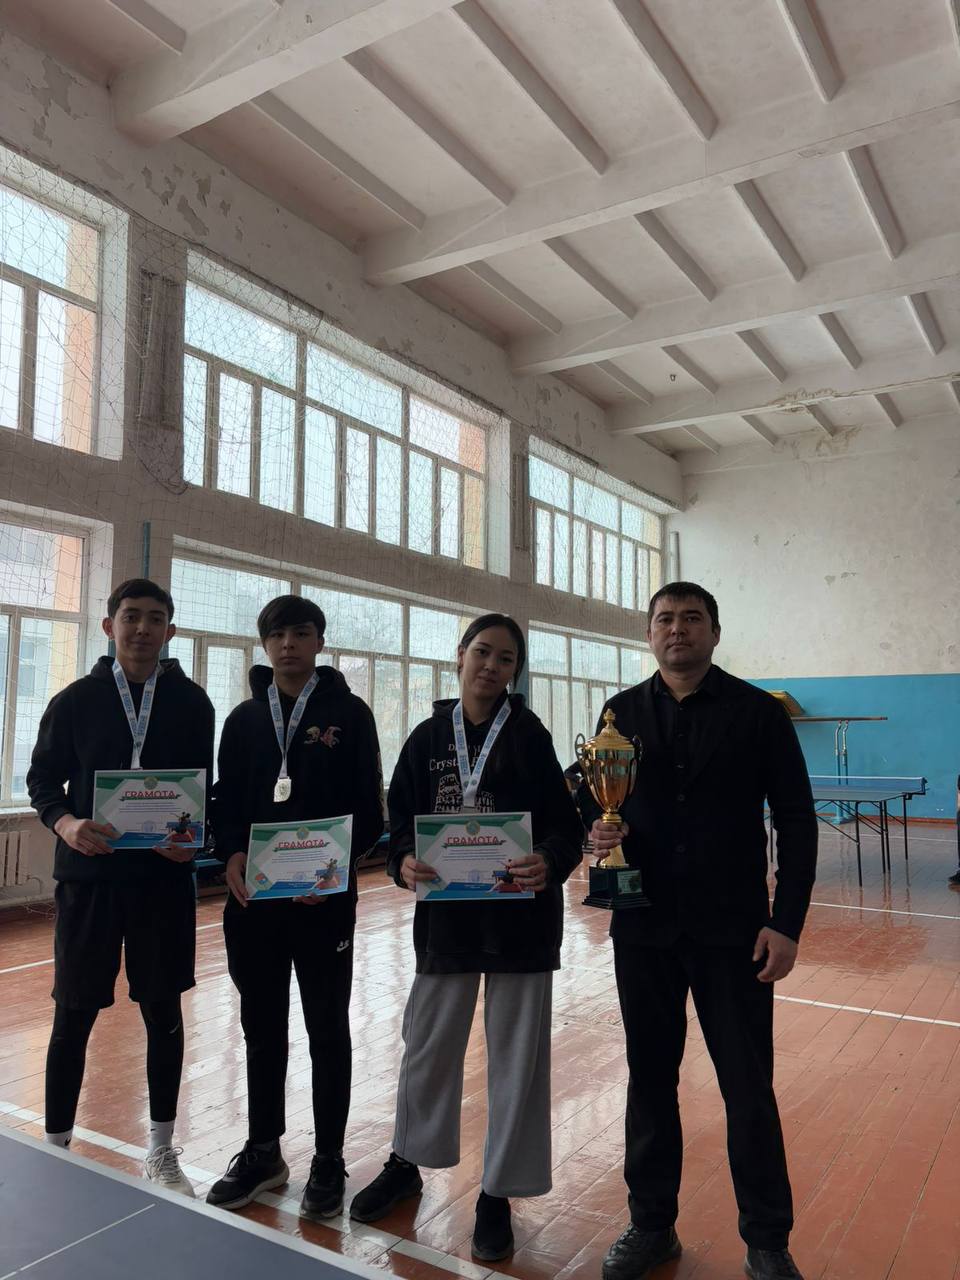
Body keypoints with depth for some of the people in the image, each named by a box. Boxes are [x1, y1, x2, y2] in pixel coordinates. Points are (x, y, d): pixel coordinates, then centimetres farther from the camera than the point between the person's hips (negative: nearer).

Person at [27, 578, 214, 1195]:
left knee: (164, 1011, 10)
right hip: (89, 873, 0)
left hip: (165, 876, 1)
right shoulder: (76, 700, 2)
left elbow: (206, 789, 5)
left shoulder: (192, 703, 3)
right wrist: (65, 822, -14)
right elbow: (42, 778, 6)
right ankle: (56, 1148, 26)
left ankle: (162, 1150, 26)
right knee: (74, 1012, 7)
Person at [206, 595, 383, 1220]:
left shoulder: (349, 712, -1)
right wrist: (232, 854, -10)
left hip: (325, 898, -3)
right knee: (262, 1029, 14)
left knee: (327, 1029, 9)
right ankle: (263, 1150, 31)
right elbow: (227, 803, 9)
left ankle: (329, 1160, 24)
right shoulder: (244, 718, 9)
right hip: (253, 897, 3)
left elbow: (370, 810, -4)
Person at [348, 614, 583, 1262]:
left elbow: (566, 824, -7)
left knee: (517, 1056, 9)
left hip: (520, 914, -2)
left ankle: (498, 1192, 28)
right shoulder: (427, 738, 2)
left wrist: (549, 861, -28)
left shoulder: (531, 738, -4)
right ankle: (407, 1163, 40)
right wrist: (405, 861, -17)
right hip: (446, 913, 2)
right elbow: (401, 818, 3)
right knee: (427, 1044, 16)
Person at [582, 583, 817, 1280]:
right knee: (650, 1078, 14)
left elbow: (795, 820, -3)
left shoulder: (757, 711, -3)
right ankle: (652, 1224, 32)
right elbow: (591, 795, 12)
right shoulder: (623, 711, 5)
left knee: (750, 1089, 7)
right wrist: (596, 826, -12)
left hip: (733, 929, -2)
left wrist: (787, 923, -9)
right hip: (643, 928, 3)